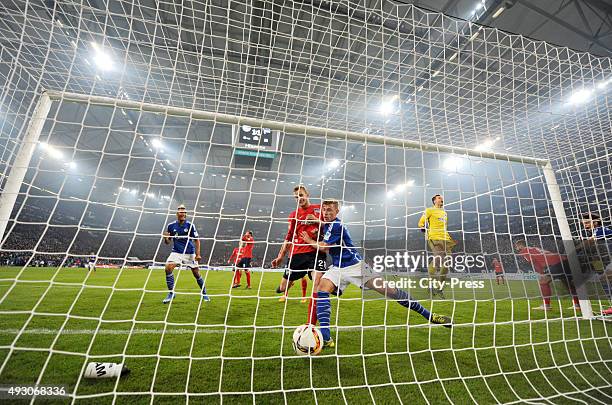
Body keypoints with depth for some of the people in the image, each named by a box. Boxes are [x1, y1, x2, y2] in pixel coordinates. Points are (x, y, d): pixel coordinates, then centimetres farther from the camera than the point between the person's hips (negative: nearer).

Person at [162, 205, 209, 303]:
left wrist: (198, 254, -12)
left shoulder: (190, 225, -8)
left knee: (196, 273, 2)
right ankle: (171, 292, -1)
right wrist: (166, 238, -16)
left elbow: (197, 240, -5)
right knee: (168, 268, -20)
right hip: (176, 252, 2)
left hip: (190, 253, -2)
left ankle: (204, 293, 22)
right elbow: (167, 242, 8)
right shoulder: (171, 226, -1)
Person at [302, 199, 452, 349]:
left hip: (354, 265, -7)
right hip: (337, 268, 8)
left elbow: (324, 247, -15)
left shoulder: (336, 225, -16)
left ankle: (429, 315, 8)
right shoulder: (328, 225, 11)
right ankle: (325, 338, -20)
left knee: (387, 290, -9)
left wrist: (309, 240, 1)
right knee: (322, 288, -18)